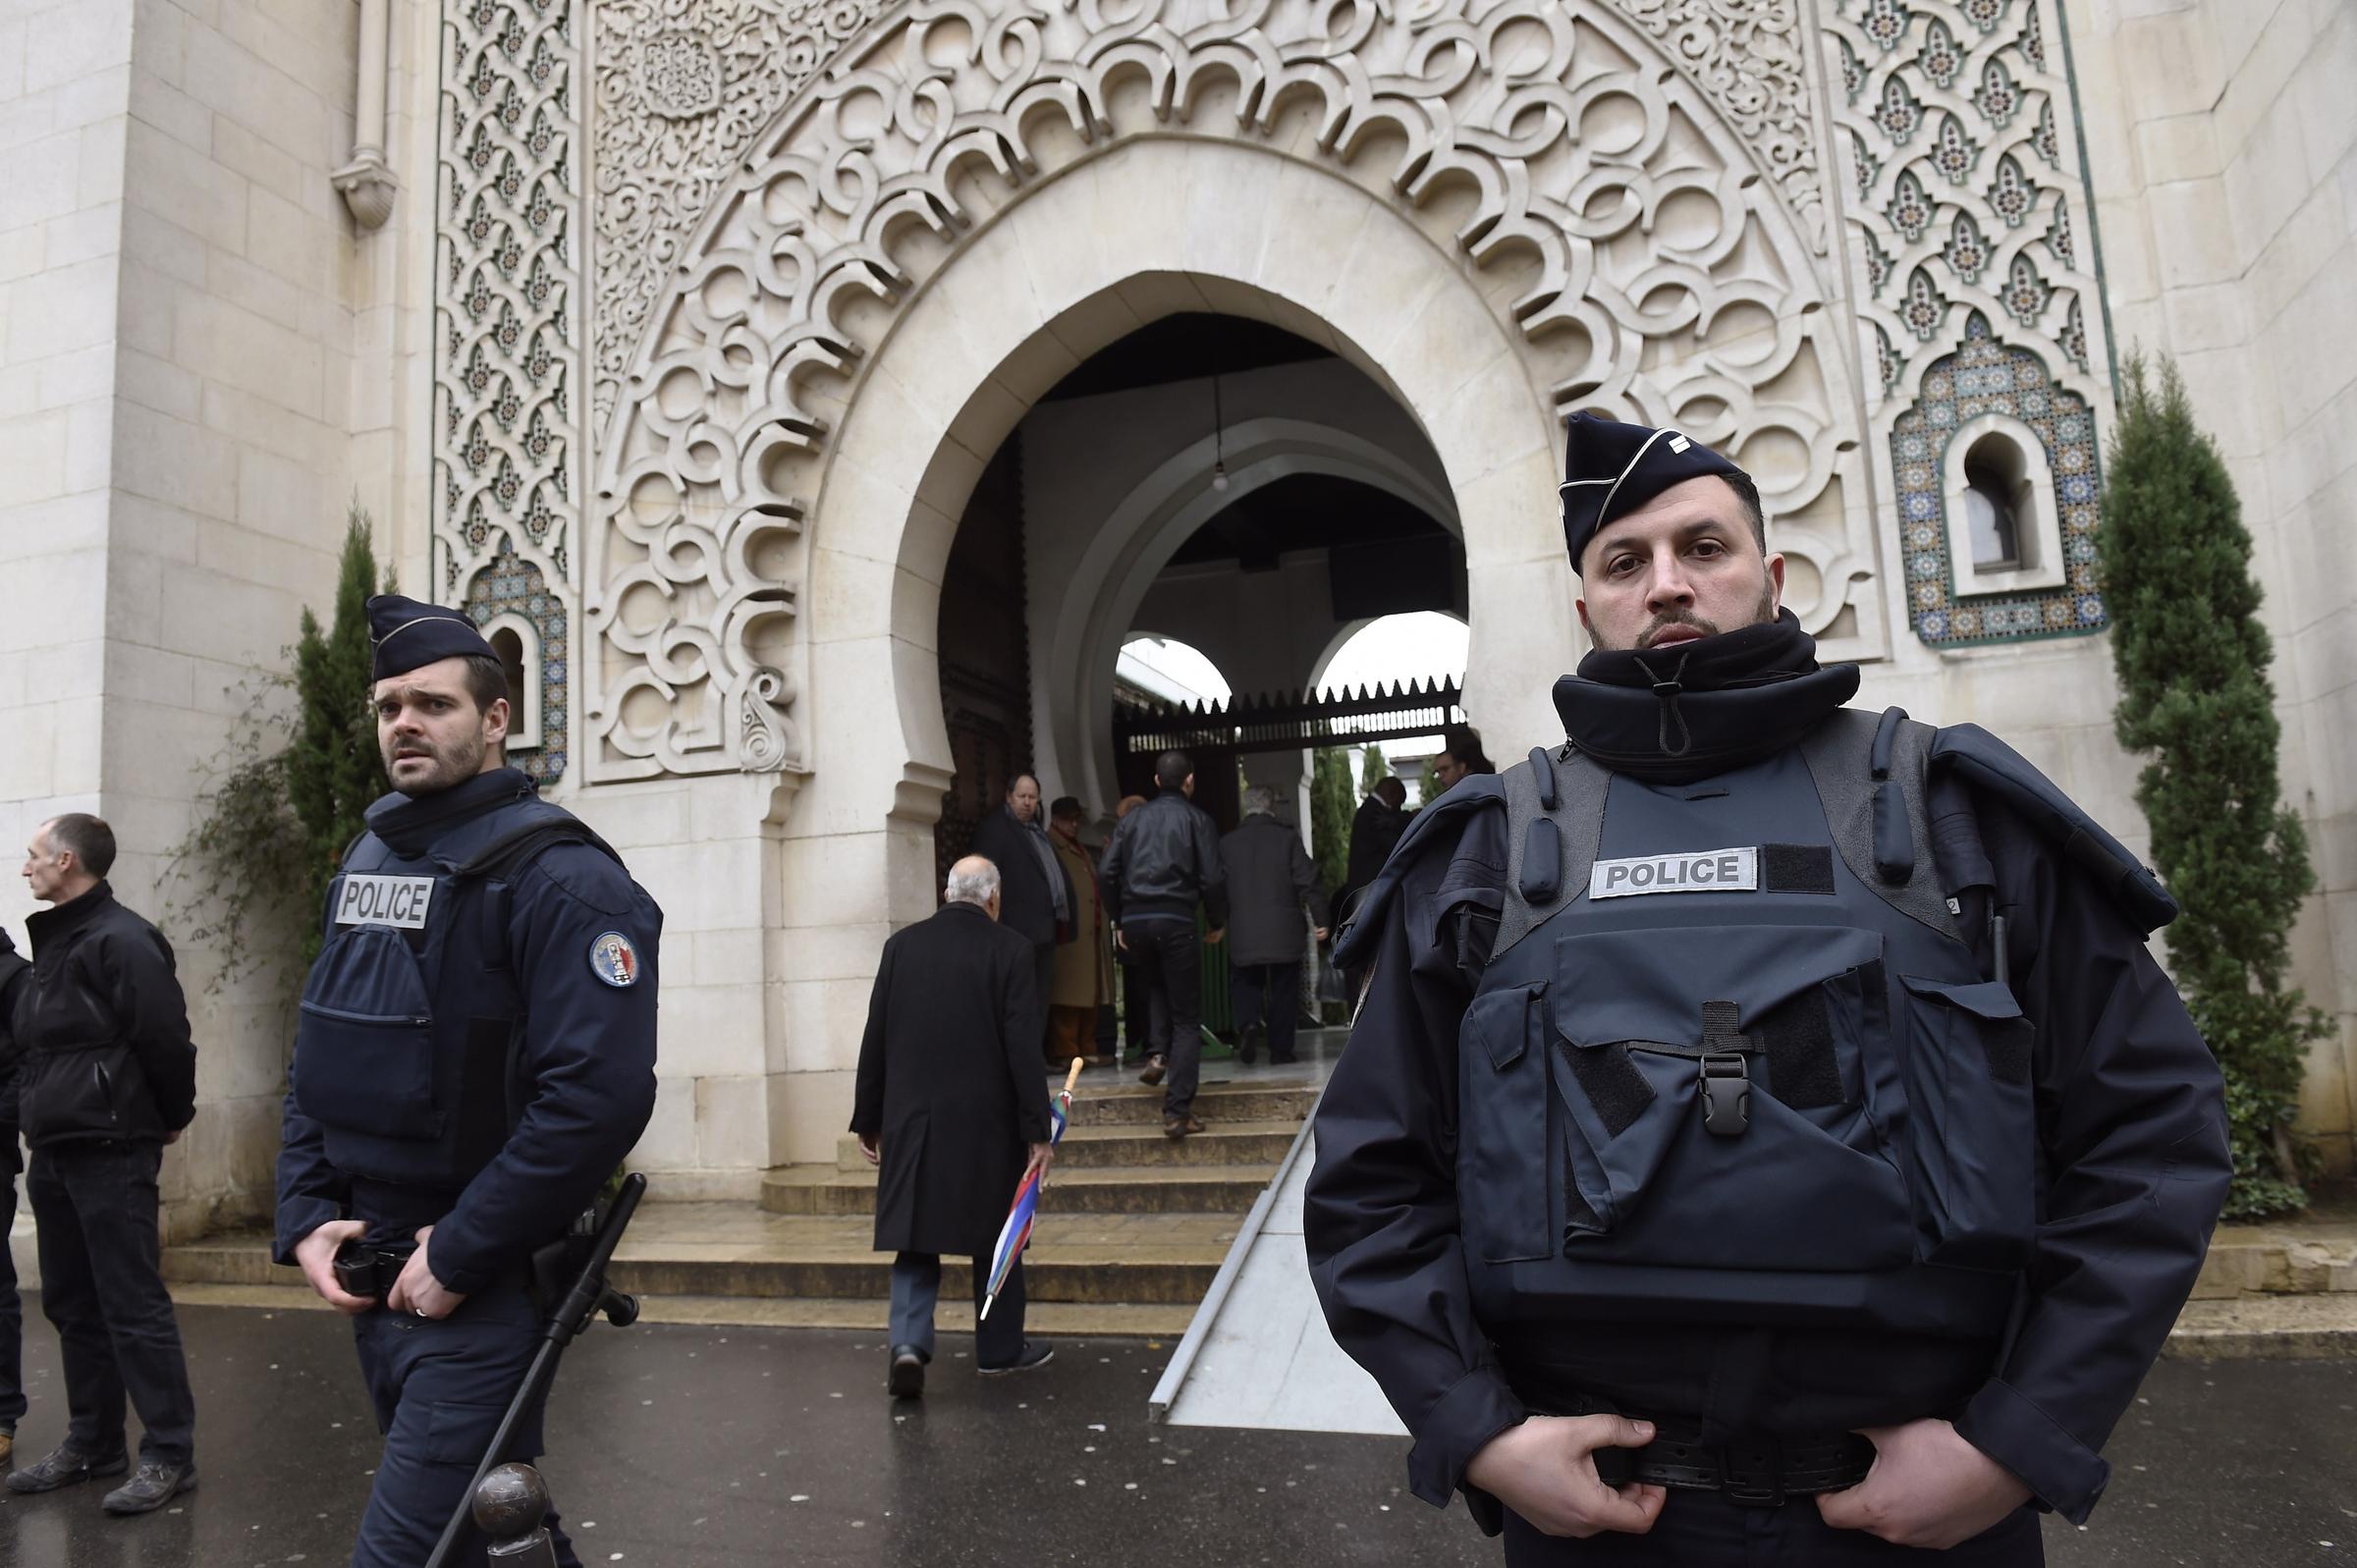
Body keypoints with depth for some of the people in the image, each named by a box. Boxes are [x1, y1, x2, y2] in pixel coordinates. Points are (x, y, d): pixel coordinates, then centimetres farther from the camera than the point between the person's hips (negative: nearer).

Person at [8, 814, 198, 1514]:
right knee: (73, 1305, 16)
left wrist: (171, 1118, -7)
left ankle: (169, 1454, 2)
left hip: (110, 1155, -9)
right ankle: (92, 1443, 27)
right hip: (53, 1155, 9)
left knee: (133, 1304, -5)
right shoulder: (52, 942, 15)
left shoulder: (121, 941, -15)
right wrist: (41, 1123, 17)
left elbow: (166, 1041, -19)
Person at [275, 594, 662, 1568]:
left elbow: (599, 1095, -25)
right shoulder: (365, 861, 10)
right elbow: (318, 1061, 15)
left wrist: (457, 1256, -20)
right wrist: (305, 1218, 2)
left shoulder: (558, 877, -16)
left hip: (485, 1287, -8)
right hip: (371, 1279, 8)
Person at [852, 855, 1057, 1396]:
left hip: (911, 1119, 2)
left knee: (915, 1235, 10)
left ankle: (908, 1343, -7)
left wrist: (869, 1121, 11)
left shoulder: (901, 945, 2)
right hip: (987, 1122, -2)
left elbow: (875, 1040, 3)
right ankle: (999, 1349, 24)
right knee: (996, 1236, 14)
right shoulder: (1009, 949, -7)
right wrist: (1037, 1131, -6)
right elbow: (1023, 1046, -10)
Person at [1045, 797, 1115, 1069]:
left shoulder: (1085, 852, 25)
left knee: (1091, 994, 9)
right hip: (1068, 933, -8)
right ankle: (1065, 1051, -6)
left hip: (1092, 933, 8)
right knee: (1068, 995, -9)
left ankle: (1087, 1049, 14)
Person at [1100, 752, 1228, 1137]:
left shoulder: (1132, 819, 13)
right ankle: (1177, 1112, -2)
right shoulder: (1196, 819, 3)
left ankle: (1157, 1053, 11)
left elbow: (1108, 872, 7)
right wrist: (1218, 923, 11)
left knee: (1157, 985, 33)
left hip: (1134, 921, 4)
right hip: (1175, 921, -4)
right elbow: (1212, 878, -4)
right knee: (1186, 1019, 3)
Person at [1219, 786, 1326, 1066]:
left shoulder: (1227, 843, 2)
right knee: (1283, 990, 8)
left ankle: (1248, 1024, -11)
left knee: (1245, 983, 15)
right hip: (1284, 932, -1)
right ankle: (1281, 1048, 10)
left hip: (1243, 933, 1)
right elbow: (1307, 882, -6)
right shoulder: (1287, 838, -4)